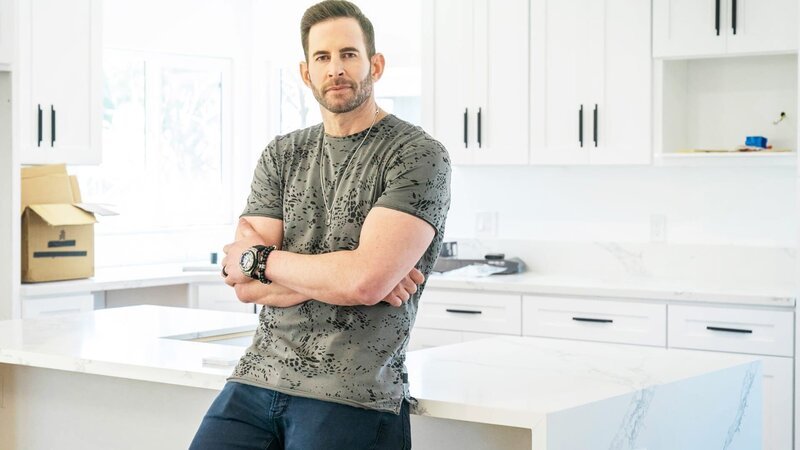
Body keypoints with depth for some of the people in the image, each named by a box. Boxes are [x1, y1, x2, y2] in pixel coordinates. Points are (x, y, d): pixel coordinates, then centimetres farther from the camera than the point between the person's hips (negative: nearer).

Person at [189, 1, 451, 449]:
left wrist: (259, 259, -5)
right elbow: (247, 286, 1)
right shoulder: (281, 156, 11)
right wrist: (340, 276, -13)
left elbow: (364, 280, -20)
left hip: (351, 398, -5)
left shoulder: (419, 156, -7)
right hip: (256, 379, 5)